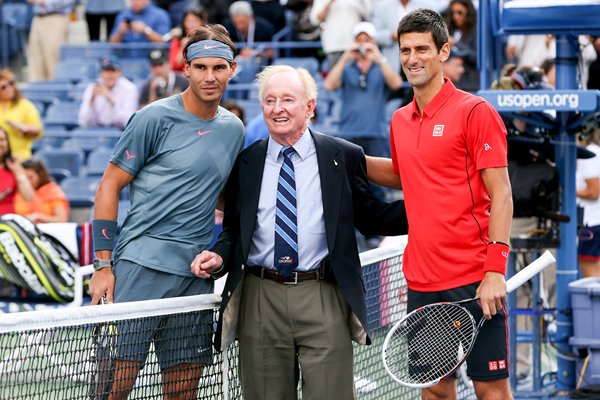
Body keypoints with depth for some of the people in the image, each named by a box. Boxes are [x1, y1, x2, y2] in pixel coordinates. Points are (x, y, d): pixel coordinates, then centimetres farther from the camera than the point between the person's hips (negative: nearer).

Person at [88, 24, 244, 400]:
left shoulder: (234, 129, 12)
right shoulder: (155, 118, -5)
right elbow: (109, 187, -3)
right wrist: (103, 265, -9)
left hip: (197, 276, 6)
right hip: (140, 268, -6)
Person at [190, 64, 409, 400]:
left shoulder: (344, 157, 5)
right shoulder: (246, 163, 11)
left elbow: (371, 218, 9)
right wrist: (219, 258, -3)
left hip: (324, 299, -2)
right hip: (260, 299, 2)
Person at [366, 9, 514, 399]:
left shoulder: (475, 112, -8)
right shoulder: (400, 121, 11)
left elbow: (501, 195, -11)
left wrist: (495, 270, -19)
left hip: (474, 281, -6)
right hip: (422, 280, 6)